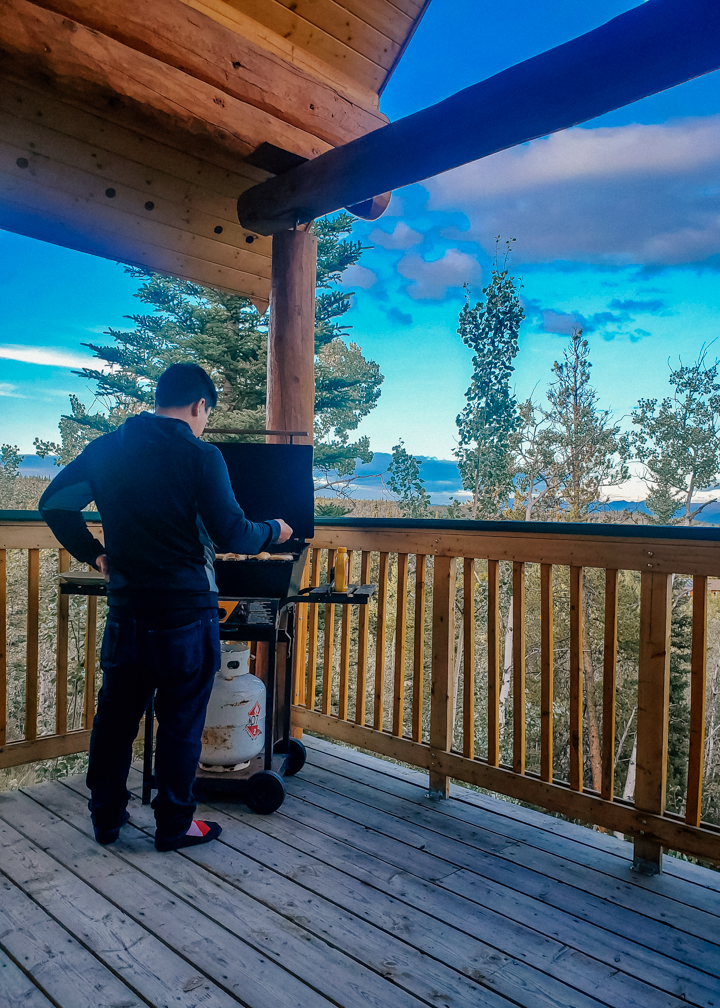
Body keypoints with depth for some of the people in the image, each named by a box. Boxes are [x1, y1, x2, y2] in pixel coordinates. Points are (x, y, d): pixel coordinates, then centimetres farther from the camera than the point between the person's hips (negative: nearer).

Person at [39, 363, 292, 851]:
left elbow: (54, 503, 9)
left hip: (127, 612, 5)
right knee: (181, 723, 8)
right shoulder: (201, 456, -13)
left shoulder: (106, 448, 4)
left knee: (115, 716, 16)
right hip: (186, 613, -5)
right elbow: (231, 536, -15)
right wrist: (273, 531, 3)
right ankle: (175, 825, 22)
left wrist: (93, 552, 17)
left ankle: (107, 816, 31)